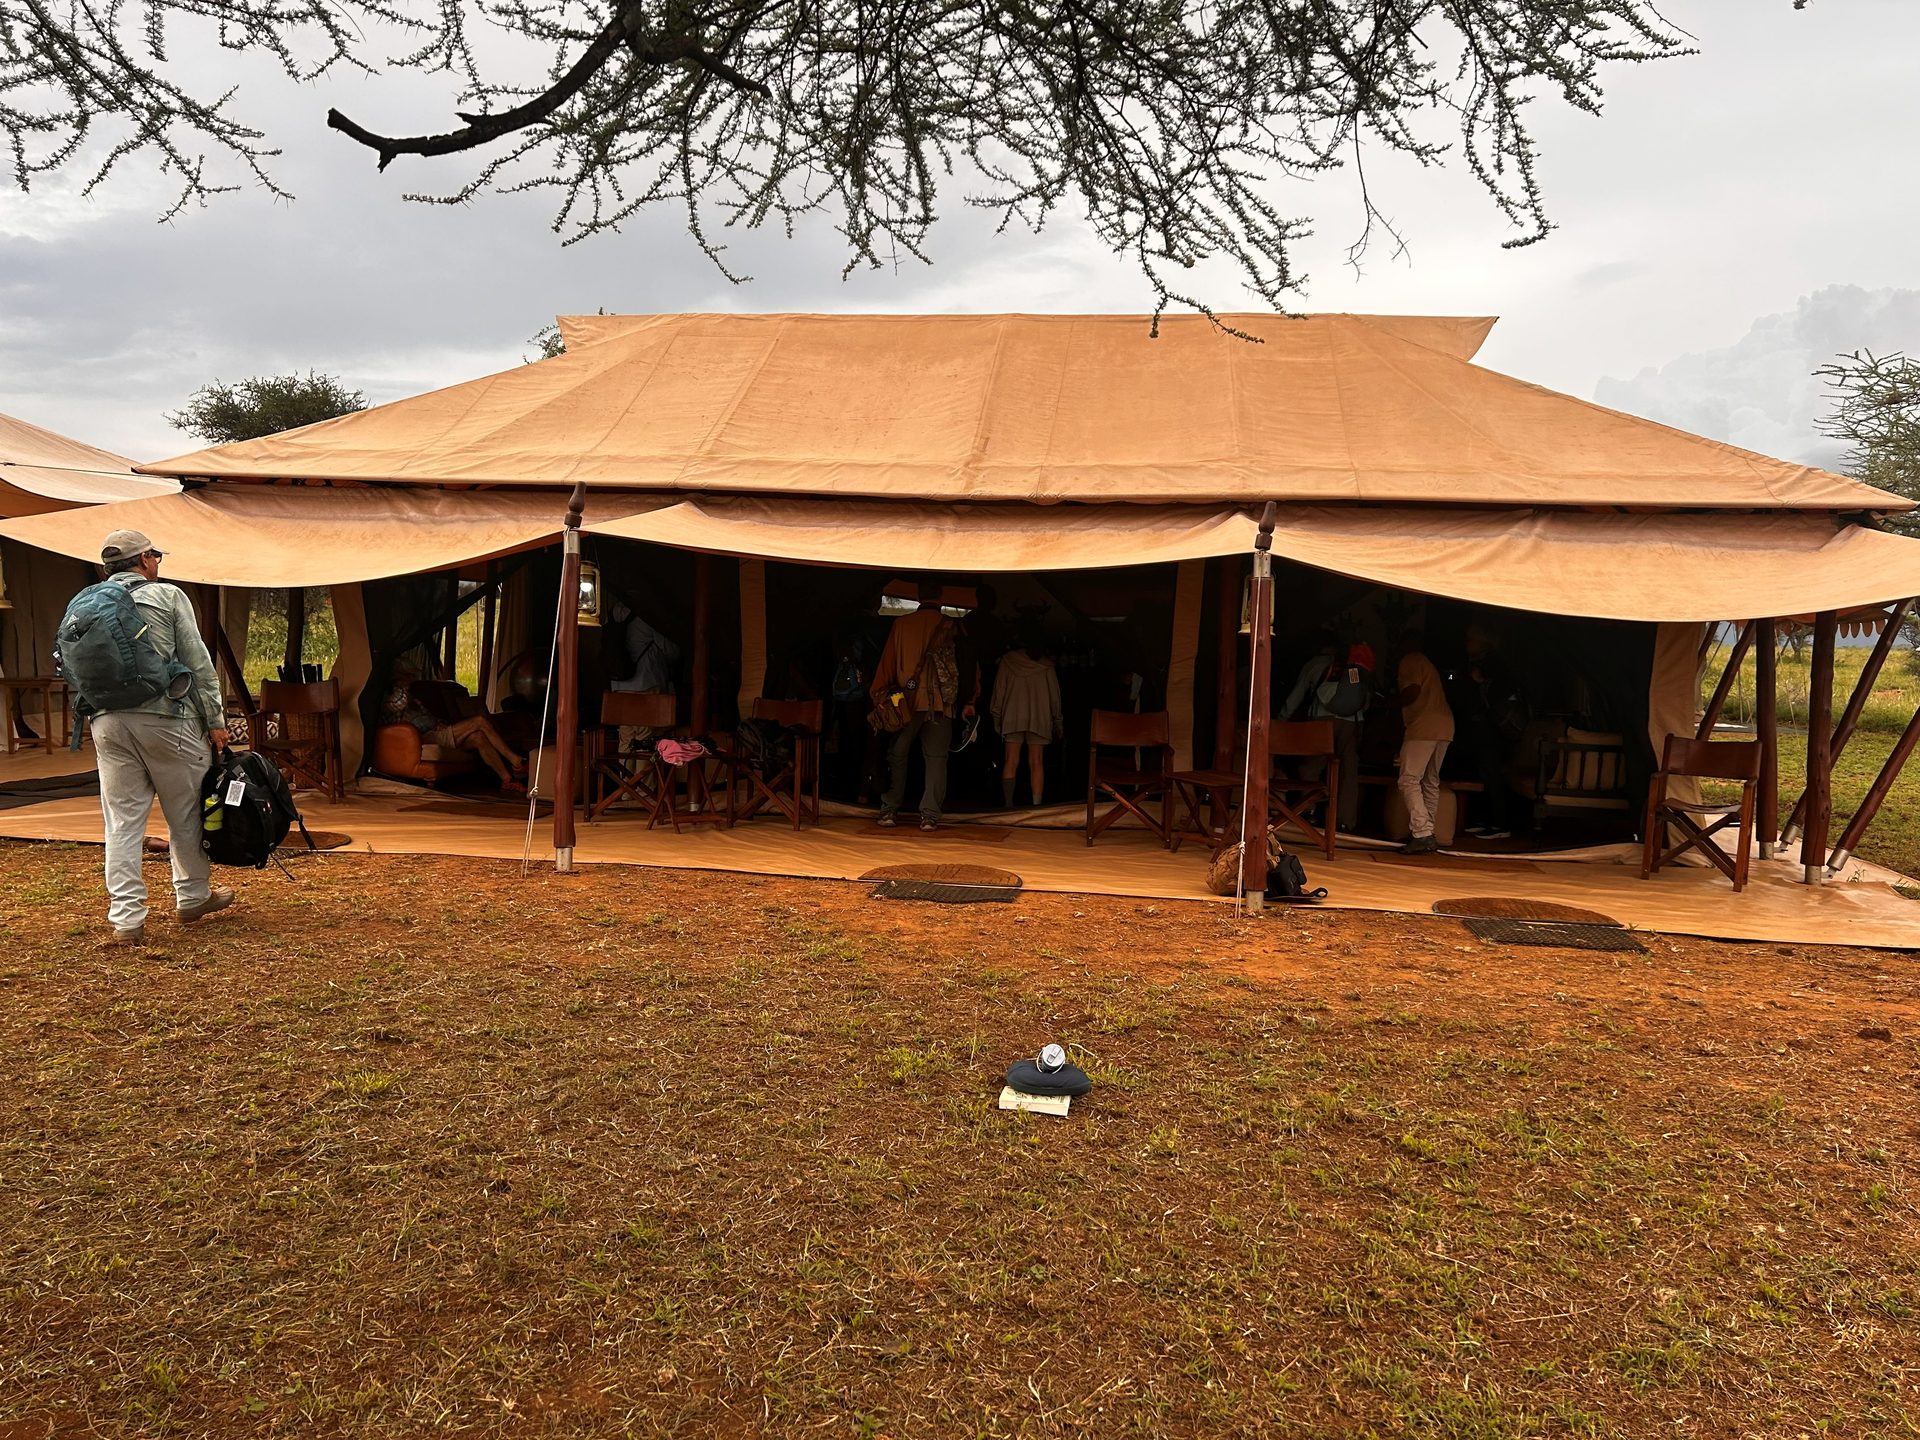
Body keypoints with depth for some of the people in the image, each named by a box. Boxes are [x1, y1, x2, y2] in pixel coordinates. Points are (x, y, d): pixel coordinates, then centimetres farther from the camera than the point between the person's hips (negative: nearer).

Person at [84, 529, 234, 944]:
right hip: (166, 718, -4)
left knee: (122, 821, 6)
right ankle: (193, 897, 25)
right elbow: (198, 661, -4)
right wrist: (215, 720, -1)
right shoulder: (167, 596, 0)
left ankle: (126, 917, 5)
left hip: (108, 723, 4)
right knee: (185, 812, 11)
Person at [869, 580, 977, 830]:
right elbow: (967, 664, 5)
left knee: (898, 756, 11)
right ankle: (929, 815, -1)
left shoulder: (902, 624, 2)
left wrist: (878, 694, 11)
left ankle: (889, 810, 11)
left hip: (907, 701, 0)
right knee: (936, 758, 4)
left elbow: (887, 661, 4)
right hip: (941, 703, 0)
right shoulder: (952, 627, 2)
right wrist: (968, 701, 13)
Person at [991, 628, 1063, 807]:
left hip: (1012, 717, 0)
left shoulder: (1007, 660, 7)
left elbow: (999, 690, 5)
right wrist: (1058, 722, 14)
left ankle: (1008, 803, -8)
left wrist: (997, 717, 9)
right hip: (1039, 718, 0)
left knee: (1011, 761, 0)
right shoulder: (1046, 665, 6)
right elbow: (1054, 695, 8)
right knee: (1036, 762, 1)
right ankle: (1037, 804, -5)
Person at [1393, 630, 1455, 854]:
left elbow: (1412, 691, -15)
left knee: (1409, 780, -9)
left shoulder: (1410, 661, -1)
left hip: (1423, 727, -9)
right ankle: (1427, 833, 14)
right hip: (1444, 727, 9)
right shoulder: (1428, 664, 27)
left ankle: (1422, 835, -20)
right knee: (1431, 781, 14)